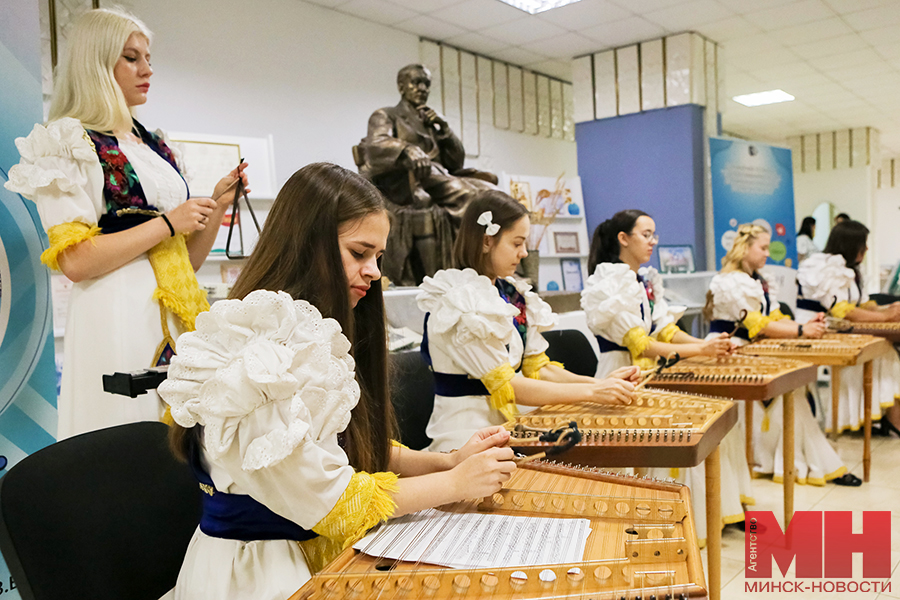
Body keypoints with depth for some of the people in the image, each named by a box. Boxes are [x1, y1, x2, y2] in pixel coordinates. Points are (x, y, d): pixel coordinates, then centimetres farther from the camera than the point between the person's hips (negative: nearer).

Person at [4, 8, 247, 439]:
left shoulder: (156, 146, 19)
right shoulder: (70, 142, -2)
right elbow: (75, 261, -13)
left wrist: (217, 205, 4)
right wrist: (166, 223, -11)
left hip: (176, 317, 6)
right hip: (117, 318, -6)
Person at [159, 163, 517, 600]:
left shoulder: (314, 334, 7)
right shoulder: (257, 354, -22)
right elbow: (328, 504, -19)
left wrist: (448, 461, -5)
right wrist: (454, 484, -12)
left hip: (319, 553, 8)